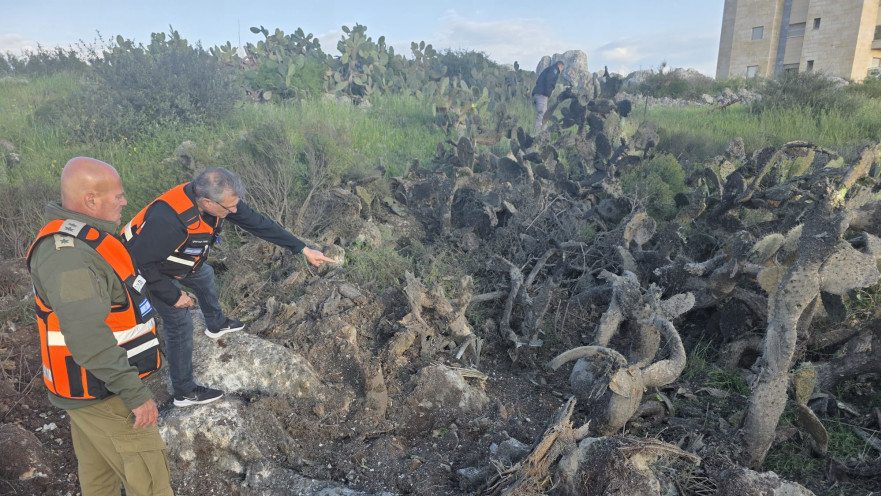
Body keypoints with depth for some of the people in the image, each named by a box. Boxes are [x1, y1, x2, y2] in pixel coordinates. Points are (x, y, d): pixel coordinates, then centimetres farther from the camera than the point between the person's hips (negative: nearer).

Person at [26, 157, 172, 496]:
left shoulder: (75, 238, 6)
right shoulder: (67, 253, -27)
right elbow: (88, 338, -31)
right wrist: (136, 394, -27)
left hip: (92, 383, 10)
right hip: (101, 392, -10)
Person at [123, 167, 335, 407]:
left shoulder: (218, 198, -23)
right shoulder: (169, 220, -45)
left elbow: (257, 222, -16)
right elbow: (142, 261, -34)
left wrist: (303, 249, -14)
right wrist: (173, 296, -24)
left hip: (173, 257, 8)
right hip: (151, 270, -8)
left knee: (204, 276, 27)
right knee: (180, 324, -4)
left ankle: (216, 325, 55)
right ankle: (184, 392, 11)